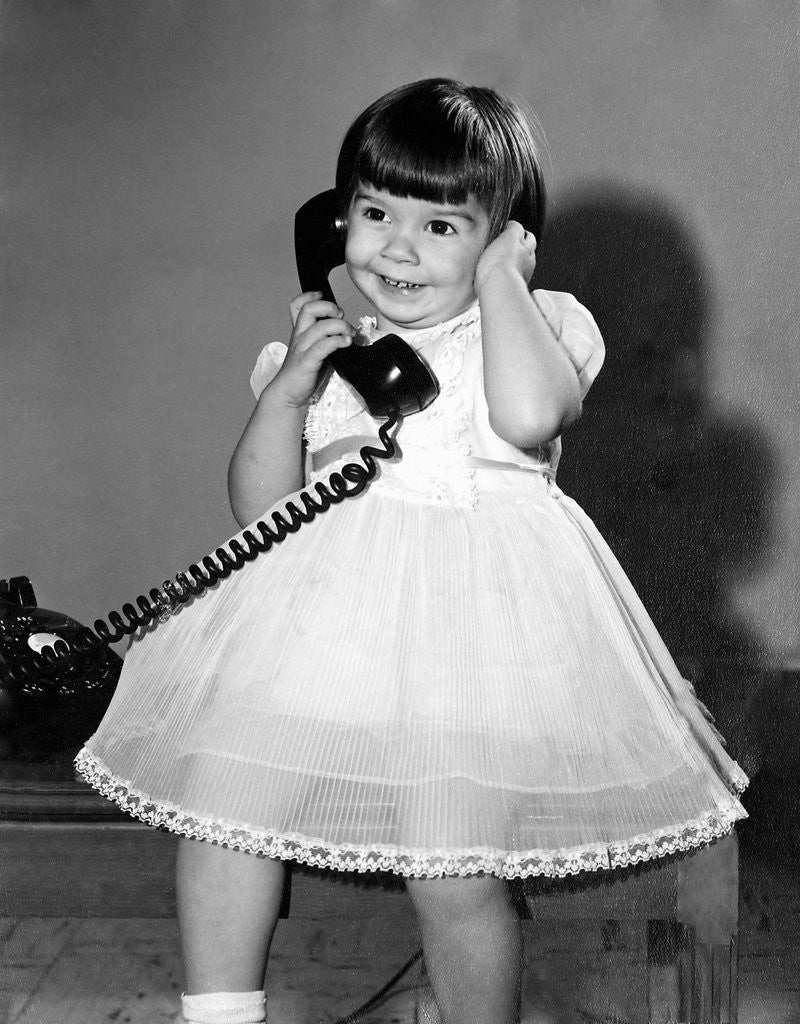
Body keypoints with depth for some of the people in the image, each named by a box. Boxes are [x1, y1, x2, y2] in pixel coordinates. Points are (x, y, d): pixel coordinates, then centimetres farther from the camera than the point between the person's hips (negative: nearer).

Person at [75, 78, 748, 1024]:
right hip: (324, 615, 4)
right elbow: (260, 506, 9)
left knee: (453, 876, -15)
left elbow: (530, 414, -23)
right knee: (220, 798, -9)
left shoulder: (542, 325, 3)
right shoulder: (327, 345, 12)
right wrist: (287, 389, -6)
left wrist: (501, 278, -9)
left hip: (478, 616, -3)